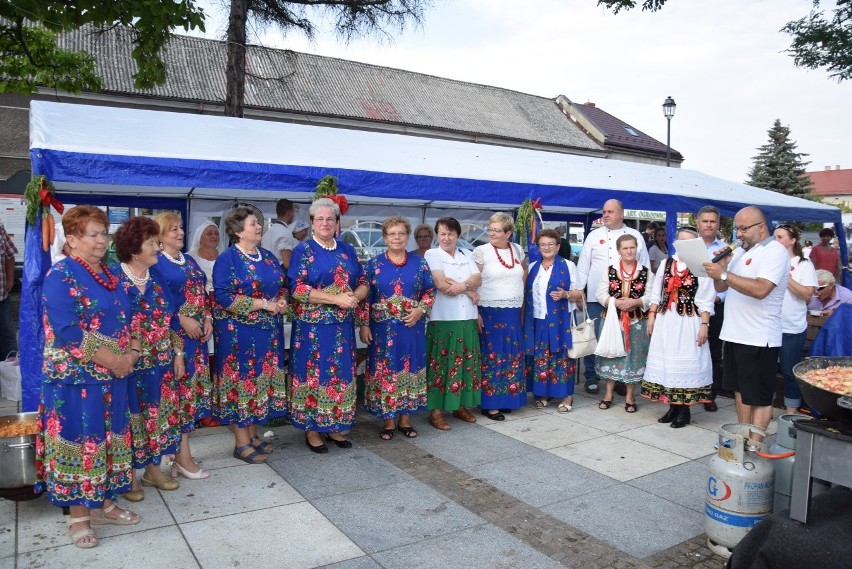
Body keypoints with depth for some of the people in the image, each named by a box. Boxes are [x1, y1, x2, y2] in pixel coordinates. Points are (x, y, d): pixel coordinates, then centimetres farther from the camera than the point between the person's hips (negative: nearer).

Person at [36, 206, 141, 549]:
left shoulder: (109, 276, 11)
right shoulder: (60, 276, -12)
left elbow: (126, 320, 15)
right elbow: (67, 332, -20)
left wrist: (132, 352, -2)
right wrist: (111, 360, -19)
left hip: (113, 376, 7)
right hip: (77, 377, -7)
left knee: (108, 438, 14)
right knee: (78, 441, 3)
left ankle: (104, 503, 28)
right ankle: (78, 515, 17)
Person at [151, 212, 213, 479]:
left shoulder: (189, 261, 17)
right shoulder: (155, 263, -6)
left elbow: (203, 293, 17)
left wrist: (207, 318, 2)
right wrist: (183, 319, -18)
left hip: (197, 333, 8)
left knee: (193, 385, 8)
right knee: (179, 386, -6)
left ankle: (178, 452, 18)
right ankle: (183, 456, 1)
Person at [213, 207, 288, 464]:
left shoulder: (268, 256, 12)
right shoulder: (227, 259, -10)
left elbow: (281, 285, 20)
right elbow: (223, 297, -19)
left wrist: (282, 300, -4)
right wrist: (263, 304, -19)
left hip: (268, 330, 7)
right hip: (238, 332, -7)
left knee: (261, 379, 12)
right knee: (241, 380, 0)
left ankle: (252, 433, 26)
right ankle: (242, 443, 10)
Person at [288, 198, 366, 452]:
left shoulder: (348, 250, 11)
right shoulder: (303, 250, -4)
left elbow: (363, 283, 12)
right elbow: (297, 289, -14)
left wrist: (355, 296, -12)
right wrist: (337, 299, -19)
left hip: (343, 326, 5)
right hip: (313, 326, -4)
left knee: (340, 374, 9)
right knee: (313, 374, 2)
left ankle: (334, 427, 23)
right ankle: (311, 429, 15)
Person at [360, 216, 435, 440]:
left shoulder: (419, 263, 6)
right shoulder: (374, 264, 1)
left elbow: (430, 291, 8)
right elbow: (364, 296, 0)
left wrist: (420, 310, -9)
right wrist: (364, 325, -6)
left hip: (412, 327, 2)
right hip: (383, 328, -1)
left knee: (409, 371, 7)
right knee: (384, 371, 2)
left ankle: (405, 419, 20)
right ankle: (388, 421, 15)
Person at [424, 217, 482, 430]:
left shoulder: (467, 255, 15)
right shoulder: (432, 255, -2)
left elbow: (477, 279, 2)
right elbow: (440, 284, -14)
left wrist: (461, 285, -18)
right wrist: (469, 291, -5)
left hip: (467, 318, 6)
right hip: (443, 319, -5)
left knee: (466, 362, 10)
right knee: (440, 364, -3)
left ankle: (461, 406, 23)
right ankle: (436, 410, 4)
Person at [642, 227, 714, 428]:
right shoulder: (666, 264, 9)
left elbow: (705, 301, -5)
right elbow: (656, 294, 13)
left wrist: (704, 325, -10)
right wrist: (651, 317, 8)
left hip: (689, 322, -5)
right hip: (665, 320, 5)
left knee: (686, 362, 0)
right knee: (667, 362, 8)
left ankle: (684, 410, 10)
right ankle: (673, 406, 20)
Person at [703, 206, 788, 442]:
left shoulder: (775, 251, -12)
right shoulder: (740, 251, 13)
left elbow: (760, 289, -27)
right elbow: (720, 287, 13)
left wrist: (724, 274, -23)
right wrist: (722, 263, -3)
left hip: (759, 340, -8)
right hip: (735, 334, 9)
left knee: (759, 397, 1)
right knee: (740, 390, 16)